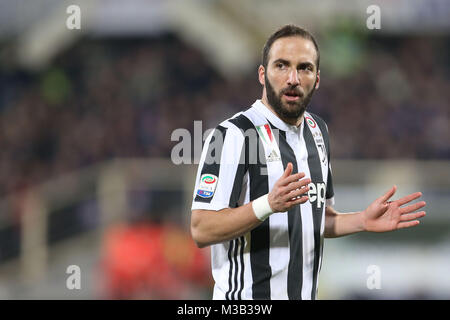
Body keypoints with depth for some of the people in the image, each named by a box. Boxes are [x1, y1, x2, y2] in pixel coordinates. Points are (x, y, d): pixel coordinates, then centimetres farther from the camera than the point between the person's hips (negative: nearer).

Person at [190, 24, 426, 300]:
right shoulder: (234, 135, -15)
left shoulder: (318, 130, 10)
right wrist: (269, 204, -31)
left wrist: (364, 221, 3)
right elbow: (201, 231, -21)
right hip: (245, 299, -7)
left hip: (307, 294, 7)